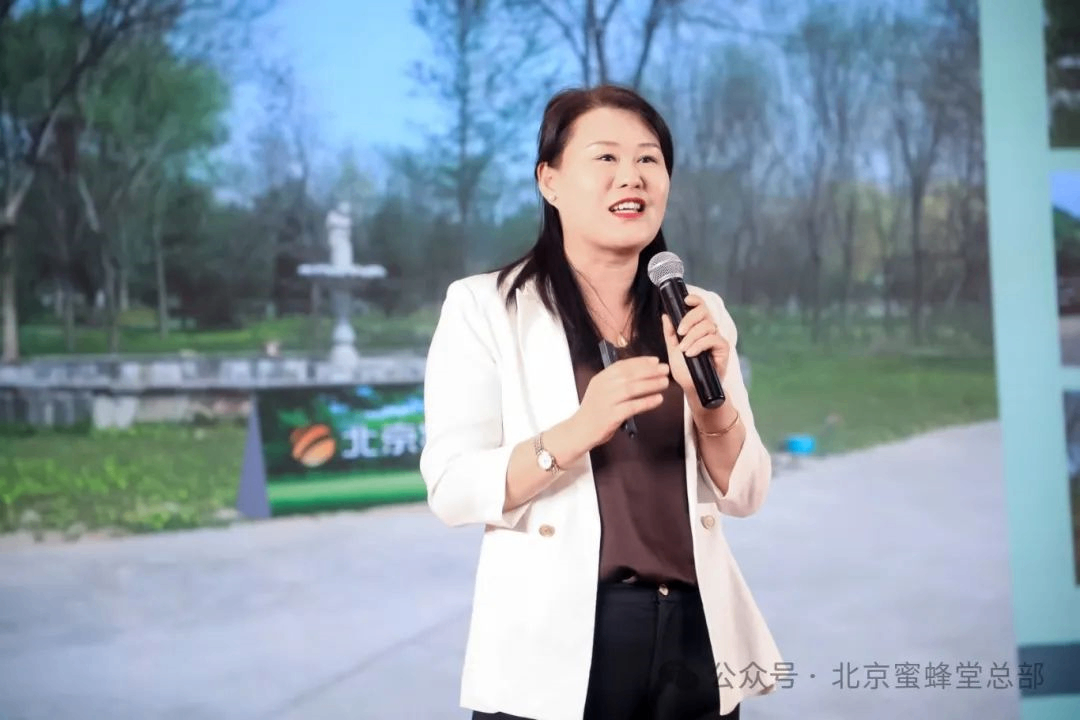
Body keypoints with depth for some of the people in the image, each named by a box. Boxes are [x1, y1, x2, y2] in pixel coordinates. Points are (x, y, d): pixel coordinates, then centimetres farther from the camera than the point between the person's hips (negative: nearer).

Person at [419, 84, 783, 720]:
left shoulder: (700, 311, 7)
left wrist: (709, 398, -13)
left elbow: (744, 493, 4)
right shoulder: (484, 305, -5)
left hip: (694, 638, 4)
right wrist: (574, 434, -25)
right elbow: (452, 490, -11)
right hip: (558, 644, -3)